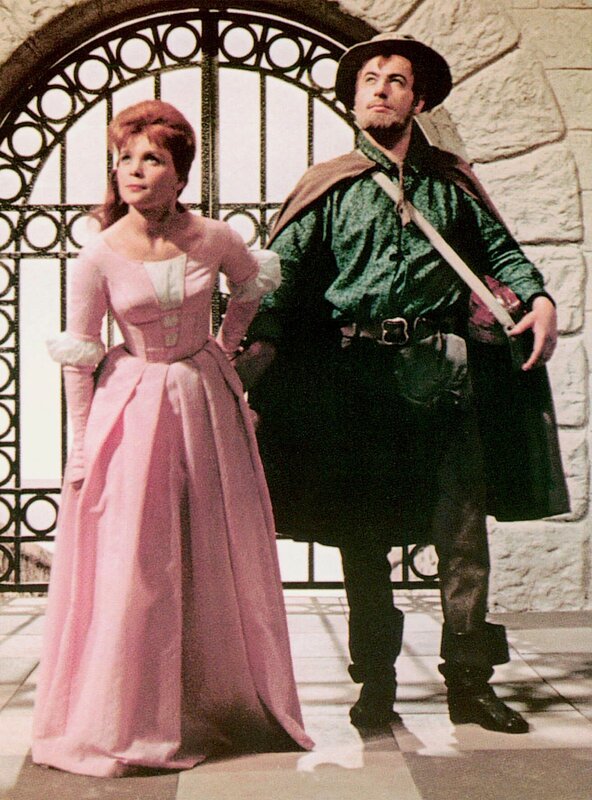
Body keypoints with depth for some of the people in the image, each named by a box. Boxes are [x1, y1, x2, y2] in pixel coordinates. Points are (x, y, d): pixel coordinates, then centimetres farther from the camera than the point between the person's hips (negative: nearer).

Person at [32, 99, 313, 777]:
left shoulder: (214, 240, -7)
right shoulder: (98, 258, -11)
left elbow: (252, 285, 16)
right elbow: (77, 360, -5)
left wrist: (224, 347, 8)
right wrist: (82, 450, -6)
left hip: (206, 402, 3)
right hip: (131, 411, -2)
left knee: (218, 558, 10)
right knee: (130, 563, 1)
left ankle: (222, 705, 29)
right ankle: (125, 720, 19)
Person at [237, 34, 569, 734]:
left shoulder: (451, 182, 14)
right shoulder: (328, 187, 8)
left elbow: (499, 249, 19)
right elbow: (285, 271, -2)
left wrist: (538, 296, -1)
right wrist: (260, 342, -18)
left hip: (441, 372, 1)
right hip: (354, 371, -1)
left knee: (463, 529, 1)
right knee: (362, 535, 5)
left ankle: (468, 681, 14)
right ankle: (375, 683, 18)